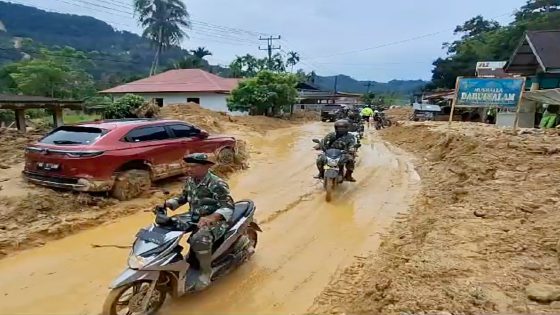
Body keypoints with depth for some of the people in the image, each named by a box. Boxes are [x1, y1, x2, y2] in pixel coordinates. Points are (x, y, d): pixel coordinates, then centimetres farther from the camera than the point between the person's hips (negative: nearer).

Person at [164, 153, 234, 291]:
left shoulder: (217, 184, -21)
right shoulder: (190, 181, 4)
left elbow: (228, 207, -29)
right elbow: (182, 198, 16)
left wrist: (211, 218, -47)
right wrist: (166, 204, -2)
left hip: (215, 221, -8)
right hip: (194, 218, 8)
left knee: (199, 240, -35)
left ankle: (206, 272, -10)